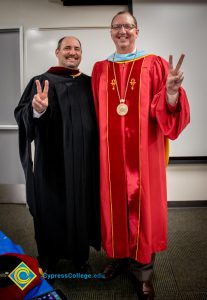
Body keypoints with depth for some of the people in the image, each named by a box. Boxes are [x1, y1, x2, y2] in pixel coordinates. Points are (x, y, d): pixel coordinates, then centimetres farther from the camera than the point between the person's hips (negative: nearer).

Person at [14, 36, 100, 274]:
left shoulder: (90, 83, 12)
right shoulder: (42, 81, 1)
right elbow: (21, 114, -11)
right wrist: (36, 109, -32)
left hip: (85, 160, 3)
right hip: (52, 160, -3)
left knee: (82, 207, 10)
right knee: (52, 208, 6)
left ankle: (80, 256, 30)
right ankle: (48, 260, 26)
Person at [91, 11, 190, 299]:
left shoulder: (154, 65, 1)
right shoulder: (100, 69, 9)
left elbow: (165, 112, -8)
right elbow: (96, 114, 9)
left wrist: (171, 93, -29)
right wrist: (97, 147, -2)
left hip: (144, 152, -2)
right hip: (111, 153, 2)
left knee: (143, 206, 6)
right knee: (115, 204, 11)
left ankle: (142, 269, 23)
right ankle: (119, 256, 33)